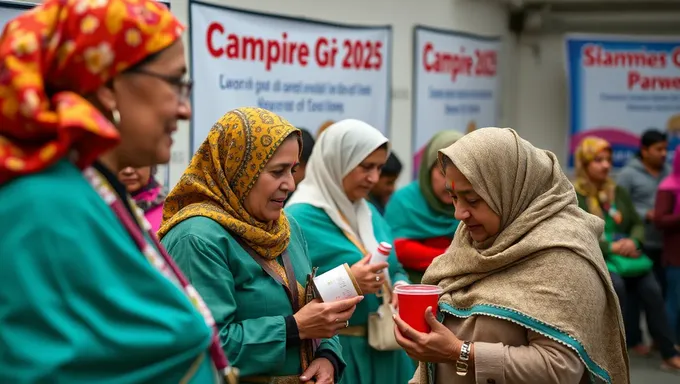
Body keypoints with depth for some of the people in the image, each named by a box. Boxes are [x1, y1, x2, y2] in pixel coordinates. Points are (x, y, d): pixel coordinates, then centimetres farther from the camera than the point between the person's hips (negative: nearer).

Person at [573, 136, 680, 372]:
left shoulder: (617, 192, 18)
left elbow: (637, 224, 15)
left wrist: (633, 241, -9)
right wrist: (610, 247, -18)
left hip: (625, 254, 5)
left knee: (652, 290, -19)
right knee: (616, 285, -34)